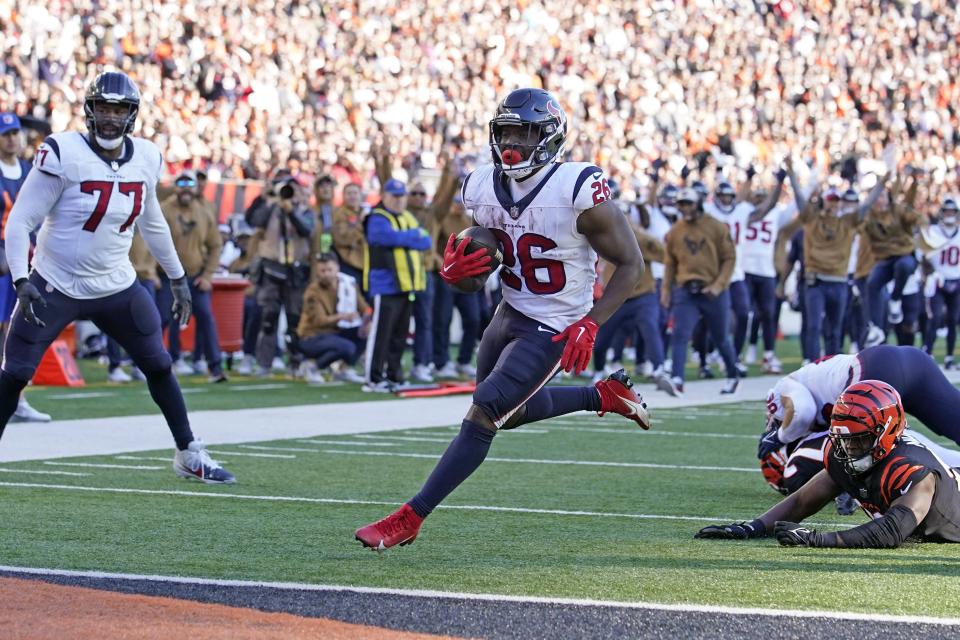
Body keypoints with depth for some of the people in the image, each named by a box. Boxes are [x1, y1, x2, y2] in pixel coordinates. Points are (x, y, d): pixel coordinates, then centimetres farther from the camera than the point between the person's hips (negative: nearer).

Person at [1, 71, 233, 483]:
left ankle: (190, 456, 21)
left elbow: (152, 223, 17)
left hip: (116, 286, 5)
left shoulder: (145, 159, 0)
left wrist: (177, 277, 21)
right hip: (55, 287, -5)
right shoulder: (63, 155, -17)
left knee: (159, 366, 7)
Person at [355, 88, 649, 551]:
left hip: (553, 330, -8)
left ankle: (409, 520, -8)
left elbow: (631, 263, -14)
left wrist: (590, 323, -24)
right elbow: (481, 260, 9)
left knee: (483, 415, -13)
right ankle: (604, 396, 43)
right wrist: (454, 269, -16)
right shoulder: (482, 189, -4)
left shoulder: (579, 191, -22)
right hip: (510, 314, 8)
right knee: (513, 412, 23)